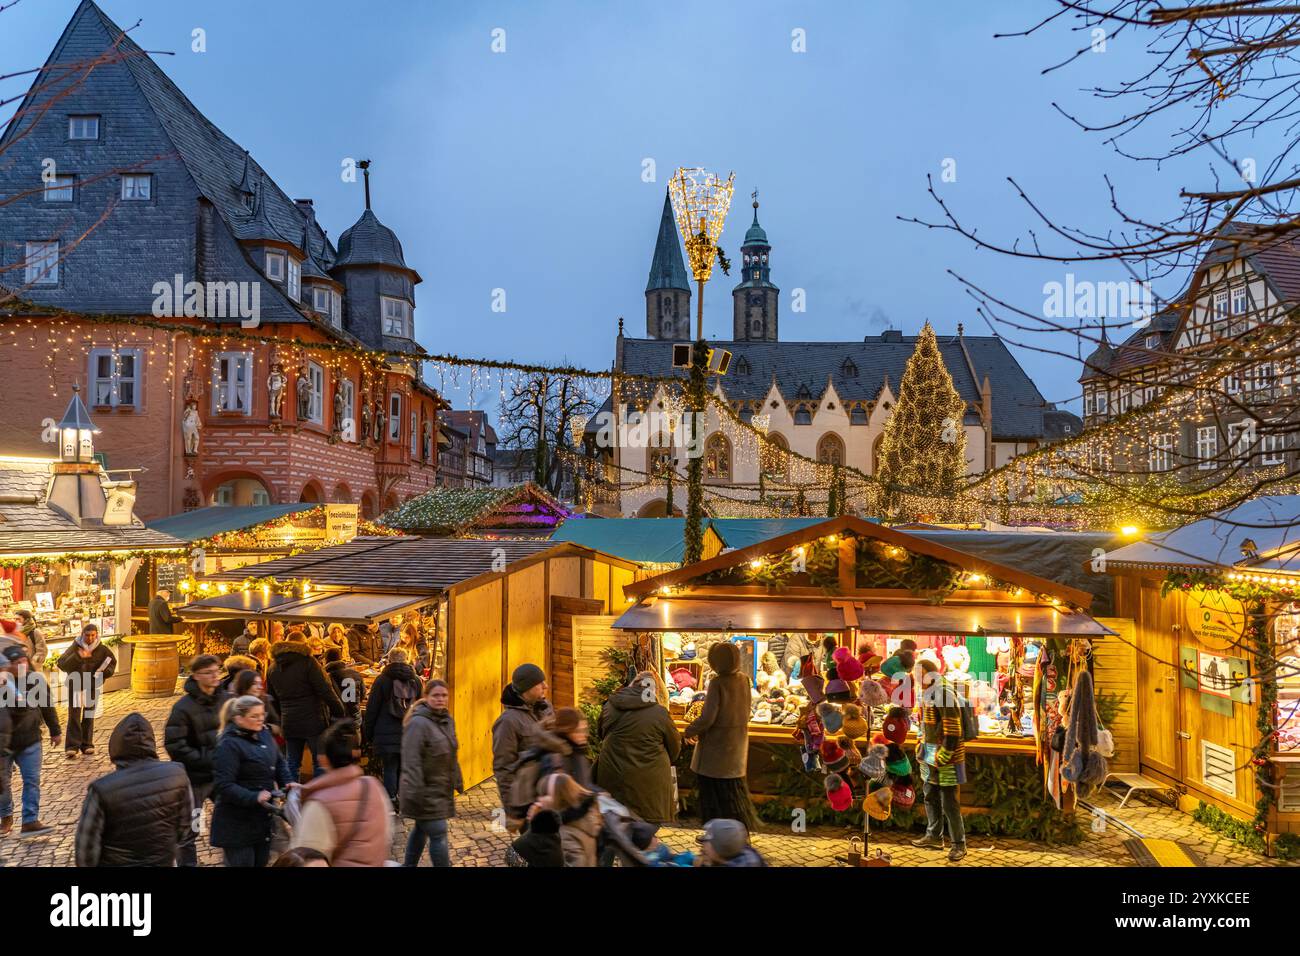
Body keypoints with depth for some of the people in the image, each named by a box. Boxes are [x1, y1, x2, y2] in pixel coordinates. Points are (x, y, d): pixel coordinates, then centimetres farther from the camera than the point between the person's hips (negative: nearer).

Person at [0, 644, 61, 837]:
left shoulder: (36, 680, -5)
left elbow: (47, 706, 7)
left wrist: (55, 731, 12)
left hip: (29, 740, 2)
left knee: (32, 780, -3)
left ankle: (30, 822, 0)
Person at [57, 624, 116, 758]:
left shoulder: (101, 649, -3)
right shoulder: (74, 648, -9)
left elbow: (112, 661, 12)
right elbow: (62, 664, -19)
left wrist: (107, 671, -8)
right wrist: (78, 656, -32)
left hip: (93, 686, 2)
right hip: (75, 685, -2)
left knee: (89, 716, 9)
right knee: (74, 715, -8)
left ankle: (87, 745, 17)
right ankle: (72, 747, -10)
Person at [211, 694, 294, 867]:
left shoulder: (264, 734, 5)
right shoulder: (229, 744, -18)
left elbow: (279, 761, 18)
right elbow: (223, 786, -24)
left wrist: (288, 781, -1)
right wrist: (254, 798, -33)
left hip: (263, 818, 8)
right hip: (237, 824, -8)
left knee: (261, 862, 17)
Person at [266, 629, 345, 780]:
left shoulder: (273, 668, 11)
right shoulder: (307, 663, -9)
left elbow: (272, 699, 18)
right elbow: (325, 691, -13)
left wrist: (279, 722, 24)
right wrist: (340, 713, -7)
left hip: (288, 724, 6)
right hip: (313, 721, -5)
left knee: (292, 764, 12)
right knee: (320, 763, 0)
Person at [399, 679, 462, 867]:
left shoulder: (447, 720, 9)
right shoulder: (418, 723, -18)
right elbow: (411, 761, -22)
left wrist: (458, 780, 20)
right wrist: (416, 793, -25)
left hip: (441, 790, 9)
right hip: (425, 792, -8)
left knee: (421, 829, 19)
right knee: (438, 834, -8)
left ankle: (409, 865, 33)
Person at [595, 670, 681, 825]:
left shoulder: (610, 706, 1)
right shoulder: (660, 713, -9)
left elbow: (600, 734, 18)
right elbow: (675, 746, 3)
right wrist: (665, 763, 23)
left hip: (613, 776, 3)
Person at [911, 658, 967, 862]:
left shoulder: (944, 693, -18)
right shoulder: (927, 693, 11)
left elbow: (953, 727, -21)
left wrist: (944, 755, -22)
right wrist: (922, 747, 19)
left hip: (945, 755, -9)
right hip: (930, 755, 9)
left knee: (948, 801, -3)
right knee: (930, 795, 17)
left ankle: (959, 844, 6)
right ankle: (934, 837, 30)